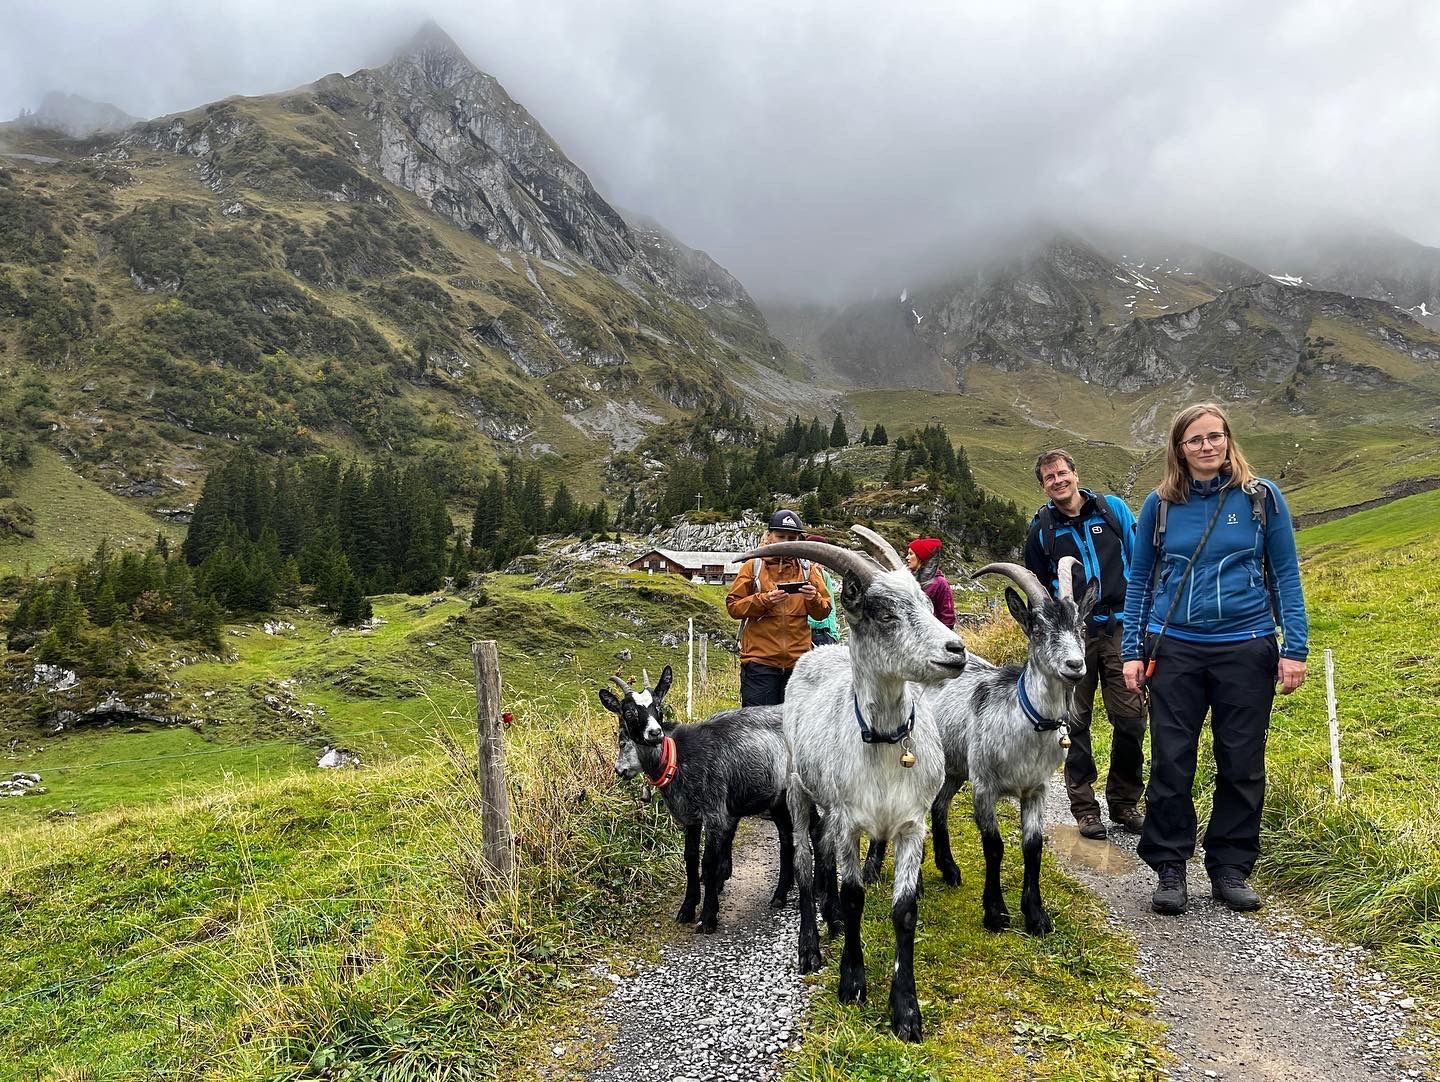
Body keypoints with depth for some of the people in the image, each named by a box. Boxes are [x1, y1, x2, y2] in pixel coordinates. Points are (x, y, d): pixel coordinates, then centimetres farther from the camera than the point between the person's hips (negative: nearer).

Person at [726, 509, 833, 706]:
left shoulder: (808, 569, 11)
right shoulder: (752, 567, 5)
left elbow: (823, 612, 8)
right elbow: (733, 606, -2)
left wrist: (813, 599, -13)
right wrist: (765, 600, -16)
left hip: (797, 660, 3)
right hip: (759, 659, -3)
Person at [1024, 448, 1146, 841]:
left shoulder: (1113, 508, 5)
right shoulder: (1041, 529, 6)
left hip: (1120, 629, 0)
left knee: (1130, 719, 1)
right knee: (1076, 722, 4)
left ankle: (1124, 802, 17)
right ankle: (1084, 806, 15)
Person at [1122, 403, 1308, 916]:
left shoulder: (1261, 497, 1)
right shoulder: (1160, 505, 4)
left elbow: (1285, 575, 3)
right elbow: (1140, 581, 9)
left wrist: (1294, 647, -4)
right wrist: (1132, 652, 4)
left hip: (1246, 648, 0)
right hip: (1175, 650, 0)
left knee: (1242, 765, 7)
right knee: (1171, 763, 2)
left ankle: (1230, 869, 22)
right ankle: (1169, 869, 15)